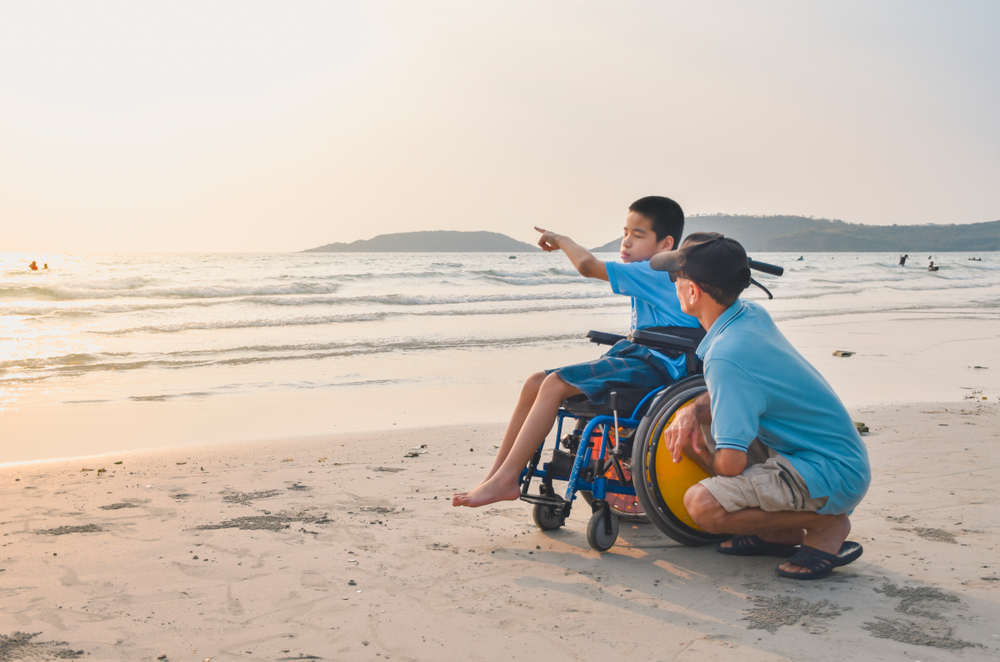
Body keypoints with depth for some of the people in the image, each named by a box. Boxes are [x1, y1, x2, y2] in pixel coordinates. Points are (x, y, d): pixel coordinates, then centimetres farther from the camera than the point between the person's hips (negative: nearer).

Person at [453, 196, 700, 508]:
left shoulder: (656, 273, -12)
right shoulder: (657, 277, 20)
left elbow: (588, 266, -19)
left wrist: (561, 240, -2)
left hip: (654, 365, -10)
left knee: (554, 385, -25)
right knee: (535, 382, -1)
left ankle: (505, 480, -24)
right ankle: (496, 475, -3)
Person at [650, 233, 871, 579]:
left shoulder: (726, 356, -26)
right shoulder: (752, 314, 2)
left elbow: (730, 463, -26)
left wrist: (700, 456, -2)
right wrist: (691, 412, -5)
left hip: (833, 476, -10)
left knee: (703, 503, -26)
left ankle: (827, 526, -5)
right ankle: (780, 533, 15)